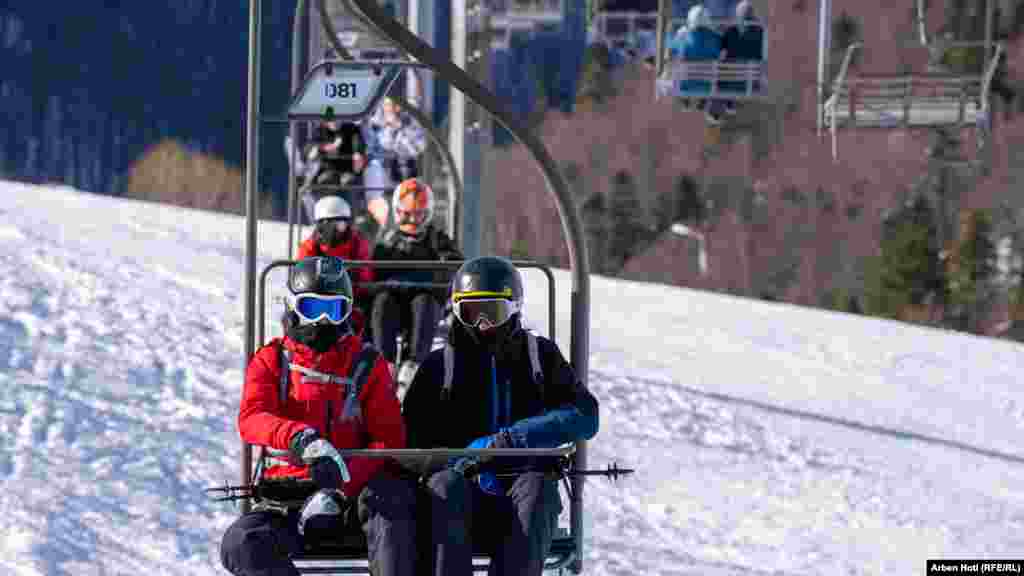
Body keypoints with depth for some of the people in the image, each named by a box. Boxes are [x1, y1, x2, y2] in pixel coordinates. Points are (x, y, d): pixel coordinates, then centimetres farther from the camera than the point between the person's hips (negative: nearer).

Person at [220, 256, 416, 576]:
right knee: (240, 544, -27)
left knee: (392, 494, -34)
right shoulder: (271, 361, 9)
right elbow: (251, 419, -12)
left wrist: (342, 485, -20)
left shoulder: (367, 365, 8)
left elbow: (389, 438, -2)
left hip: (352, 492, -1)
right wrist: (301, 438, -35)